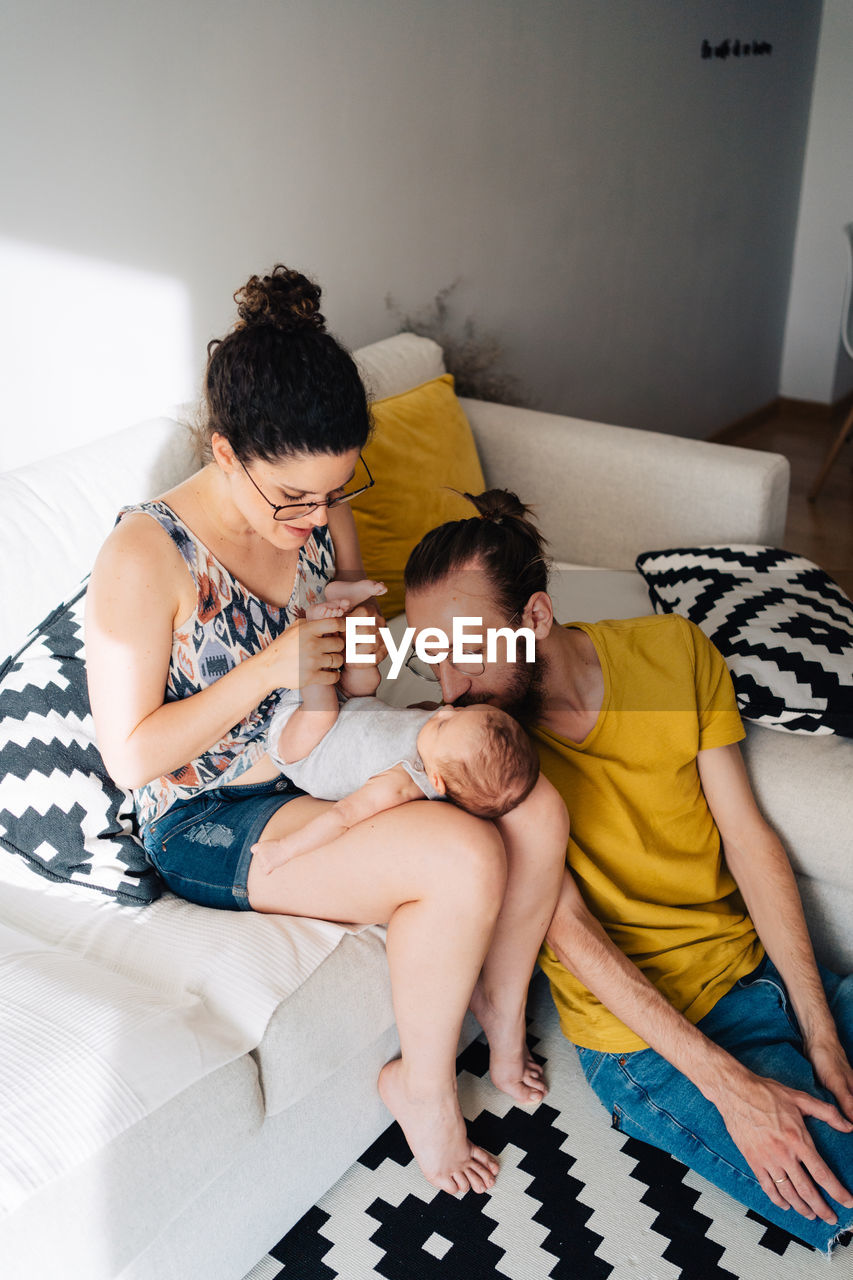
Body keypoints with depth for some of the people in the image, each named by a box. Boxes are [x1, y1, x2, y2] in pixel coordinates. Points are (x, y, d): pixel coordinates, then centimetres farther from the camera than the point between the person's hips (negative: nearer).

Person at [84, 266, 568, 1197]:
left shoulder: (320, 513, -3)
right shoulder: (145, 557, -23)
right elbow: (131, 755, -19)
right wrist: (271, 668, -27)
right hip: (209, 820, -6)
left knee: (536, 809, -14)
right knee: (464, 859, -26)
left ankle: (499, 1000, 13)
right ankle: (422, 1082, 1)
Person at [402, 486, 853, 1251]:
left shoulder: (676, 652, -6)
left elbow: (747, 836, -3)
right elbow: (571, 931, -16)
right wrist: (729, 1086, -21)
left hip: (762, 963, 4)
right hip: (647, 1034, -4)